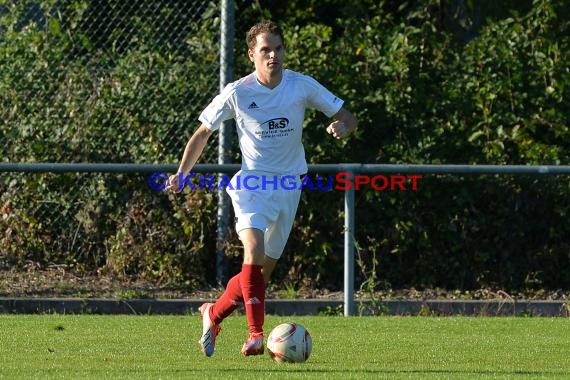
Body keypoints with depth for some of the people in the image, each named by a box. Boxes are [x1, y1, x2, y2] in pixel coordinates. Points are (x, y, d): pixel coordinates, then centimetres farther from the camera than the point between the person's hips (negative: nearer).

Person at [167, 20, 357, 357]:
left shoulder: (302, 86, -3)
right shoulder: (238, 93, -7)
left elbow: (348, 117, 3)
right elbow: (203, 133, 5)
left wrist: (343, 127, -21)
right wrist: (182, 173, -5)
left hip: (290, 184, 3)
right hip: (253, 182, -3)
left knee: (263, 269, 6)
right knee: (254, 250, -27)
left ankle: (214, 314, 29)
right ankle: (256, 334, -24)